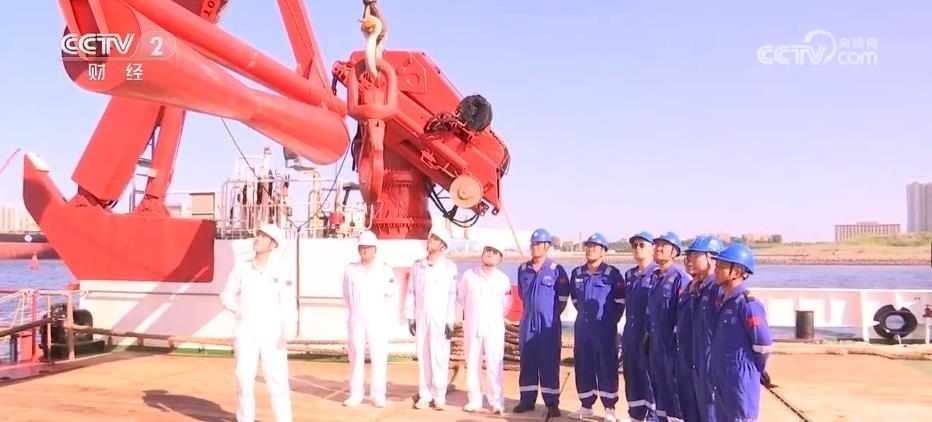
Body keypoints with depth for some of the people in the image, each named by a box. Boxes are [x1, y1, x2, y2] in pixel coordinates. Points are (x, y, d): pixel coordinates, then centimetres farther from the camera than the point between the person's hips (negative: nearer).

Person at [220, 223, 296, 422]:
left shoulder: (282, 271, -5)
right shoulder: (241, 267, 4)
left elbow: (288, 303, -13)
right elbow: (227, 295, 8)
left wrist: (286, 329, -30)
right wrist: (237, 309, -14)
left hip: (272, 333, -2)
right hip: (245, 332, 3)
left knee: (278, 380, -6)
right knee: (244, 379, 7)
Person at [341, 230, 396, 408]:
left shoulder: (384, 269, 0)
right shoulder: (350, 270, 2)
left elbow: (391, 291, 13)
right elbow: (346, 295, 11)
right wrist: (356, 308, 11)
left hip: (377, 318, -1)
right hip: (356, 318, 1)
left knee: (379, 355, -2)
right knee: (356, 355, 4)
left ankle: (378, 394, 3)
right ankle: (356, 394, 10)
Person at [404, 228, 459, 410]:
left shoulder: (449, 267, -3)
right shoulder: (417, 265, 8)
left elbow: (452, 295, -5)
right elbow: (411, 292, 10)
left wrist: (450, 322, -8)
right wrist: (410, 317, 4)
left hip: (440, 318, -3)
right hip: (421, 317, 3)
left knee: (439, 356, -5)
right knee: (423, 355, 4)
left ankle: (439, 396, 2)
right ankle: (425, 395, 10)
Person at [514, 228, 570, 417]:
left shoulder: (556, 269, -7)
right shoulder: (523, 269, 6)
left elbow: (563, 297, -1)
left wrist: (551, 315, 3)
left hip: (549, 323, -4)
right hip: (528, 323, 4)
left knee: (550, 364, 0)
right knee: (527, 362, 8)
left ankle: (552, 403, 5)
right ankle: (527, 400, 16)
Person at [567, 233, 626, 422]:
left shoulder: (612, 274, -7)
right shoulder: (577, 273, 8)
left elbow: (620, 301, -2)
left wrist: (612, 320, 1)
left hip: (605, 328, -5)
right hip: (582, 327, 5)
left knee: (607, 365, -1)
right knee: (583, 365, 8)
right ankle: (586, 405, 18)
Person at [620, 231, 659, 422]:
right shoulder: (629, 274, 13)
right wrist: (629, 328, 16)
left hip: (650, 335, -7)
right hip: (630, 335, 7)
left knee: (650, 378, -3)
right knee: (632, 376, 13)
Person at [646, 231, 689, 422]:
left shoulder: (680, 277, -14)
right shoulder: (654, 277, 12)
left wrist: (680, 340, -17)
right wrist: (648, 332, 16)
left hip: (672, 342, -8)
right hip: (655, 342, 8)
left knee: (674, 386, 0)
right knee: (658, 383, 15)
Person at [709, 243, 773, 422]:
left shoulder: (748, 304, -18)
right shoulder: (722, 301, 9)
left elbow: (764, 346, -15)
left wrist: (751, 372, -1)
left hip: (741, 384, -9)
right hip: (720, 383, 9)